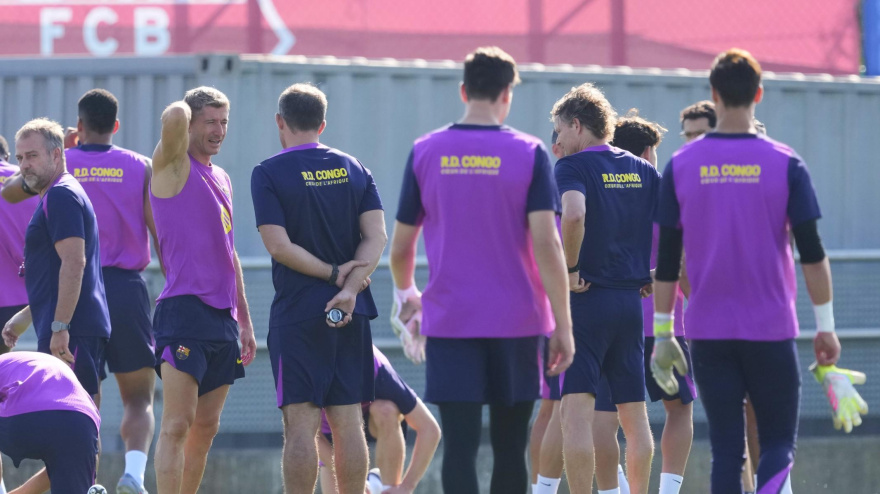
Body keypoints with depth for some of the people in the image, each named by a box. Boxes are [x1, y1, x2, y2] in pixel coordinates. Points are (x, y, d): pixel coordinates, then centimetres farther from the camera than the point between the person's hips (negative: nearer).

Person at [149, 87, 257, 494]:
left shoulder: (221, 179, 20)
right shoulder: (174, 166, -2)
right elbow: (174, 116, -24)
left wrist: (244, 320, 24)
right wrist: (181, 112, 0)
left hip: (222, 316, 8)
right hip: (185, 307, -8)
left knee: (206, 427, 9)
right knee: (178, 424, -13)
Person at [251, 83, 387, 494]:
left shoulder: (269, 173, -5)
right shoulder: (353, 169, 10)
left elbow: (278, 245, -14)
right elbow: (376, 236, 0)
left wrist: (332, 273, -7)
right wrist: (349, 289, -10)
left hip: (297, 313, -4)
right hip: (351, 314, 5)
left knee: (301, 423, -5)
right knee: (348, 421, 7)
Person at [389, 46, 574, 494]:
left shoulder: (426, 152, 1)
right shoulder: (529, 153, -3)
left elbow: (401, 246, 7)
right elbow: (545, 243, -11)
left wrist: (405, 294, 28)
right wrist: (563, 326, -7)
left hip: (449, 322, 0)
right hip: (517, 321, 0)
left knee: (459, 445, -4)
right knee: (509, 446, 10)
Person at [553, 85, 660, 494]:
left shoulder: (572, 166, -7)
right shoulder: (642, 171, 12)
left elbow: (574, 215, -27)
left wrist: (570, 268, -15)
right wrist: (656, 273, 14)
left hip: (585, 301, -6)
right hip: (631, 301, 6)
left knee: (576, 411, -8)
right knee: (634, 415, 10)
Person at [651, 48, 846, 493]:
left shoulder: (681, 165, 1)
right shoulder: (784, 163, -3)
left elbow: (667, 261, 2)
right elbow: (812, 253, -4)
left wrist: (662, 332, 9)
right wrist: (826, 326, 4)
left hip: (708, 331, 1)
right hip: (771, 331, -1)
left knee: (725, 448, 7)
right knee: (778, 443, 5)